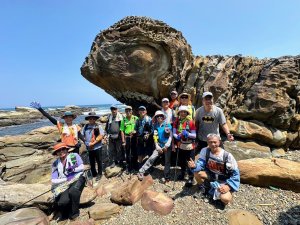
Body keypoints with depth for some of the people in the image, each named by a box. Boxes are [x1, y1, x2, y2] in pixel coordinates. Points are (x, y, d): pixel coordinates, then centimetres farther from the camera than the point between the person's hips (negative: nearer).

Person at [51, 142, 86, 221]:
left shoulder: (74, 156, 0)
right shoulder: (55, 164, 6)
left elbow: (82, 167, -4)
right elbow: (53, 180, 2)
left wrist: (73, 169, -22)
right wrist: (66, 179, -12)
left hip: (77, 178, -2)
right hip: (65, 184, 2)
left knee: (73, 191, -33)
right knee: (63, 202, -22)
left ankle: (74, 212, -5)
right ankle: (64, 213, 16)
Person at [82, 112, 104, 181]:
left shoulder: (98, 126, -9)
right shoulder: (85, 126, 2)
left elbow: (101, 136, -15)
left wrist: (93, 143, -19)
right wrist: (86, 143, -5)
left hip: (97, 147, -4)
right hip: (89, 148, 4)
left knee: (99, 161, 10)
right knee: (91, 162, 17)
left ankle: (99, 174, 28)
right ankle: (94, 174, 35)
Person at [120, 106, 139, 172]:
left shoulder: (136, 118, -3)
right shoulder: (124, 120, 1)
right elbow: (122, 131, 1)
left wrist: (135, 131, -19)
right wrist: (123, 141, -3)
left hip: (134, 137, -1)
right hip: (127, 138, 1)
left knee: (134, 152, 10)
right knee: (127, 153, 11)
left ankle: (135, 166, 28)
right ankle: (129, 167, 28)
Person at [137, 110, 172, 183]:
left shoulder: (168, 125, -5)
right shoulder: (156, 126, 2)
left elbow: (170, 136, -7)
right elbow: (155, 137, 0)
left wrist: (167, 145, -13)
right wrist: (157, 146, -8)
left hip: (167, 145, -1)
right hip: (159, 145, 2)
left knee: (167, 161, 7)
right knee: (152, 158, -9)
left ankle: (166, 177, 23)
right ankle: (141, 172, -2)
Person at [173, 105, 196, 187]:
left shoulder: (190, 122, -13)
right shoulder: (176, 122, -2)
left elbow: (194, 135, -12)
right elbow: (174, 133, -2)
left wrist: (188, 134, -30)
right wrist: (176, 136, -24)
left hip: (189, 146, -4)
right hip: (180, 145, 4)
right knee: (181, 161, 22)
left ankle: (191, 178, 20)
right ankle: (183, 173, 45)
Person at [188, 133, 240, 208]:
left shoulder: (227, 156, -22)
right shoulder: (205, 151, -15)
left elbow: (235, 173, -15)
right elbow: (201, 164, -16)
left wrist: (229, 186, -23)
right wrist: (194, 166, -40)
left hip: (223, 181, -2)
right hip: (211, 175, 3)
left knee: (225, 199, -28)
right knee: (197, 172, -25)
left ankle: (215, 191, 8)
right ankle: (203, 187, 7)